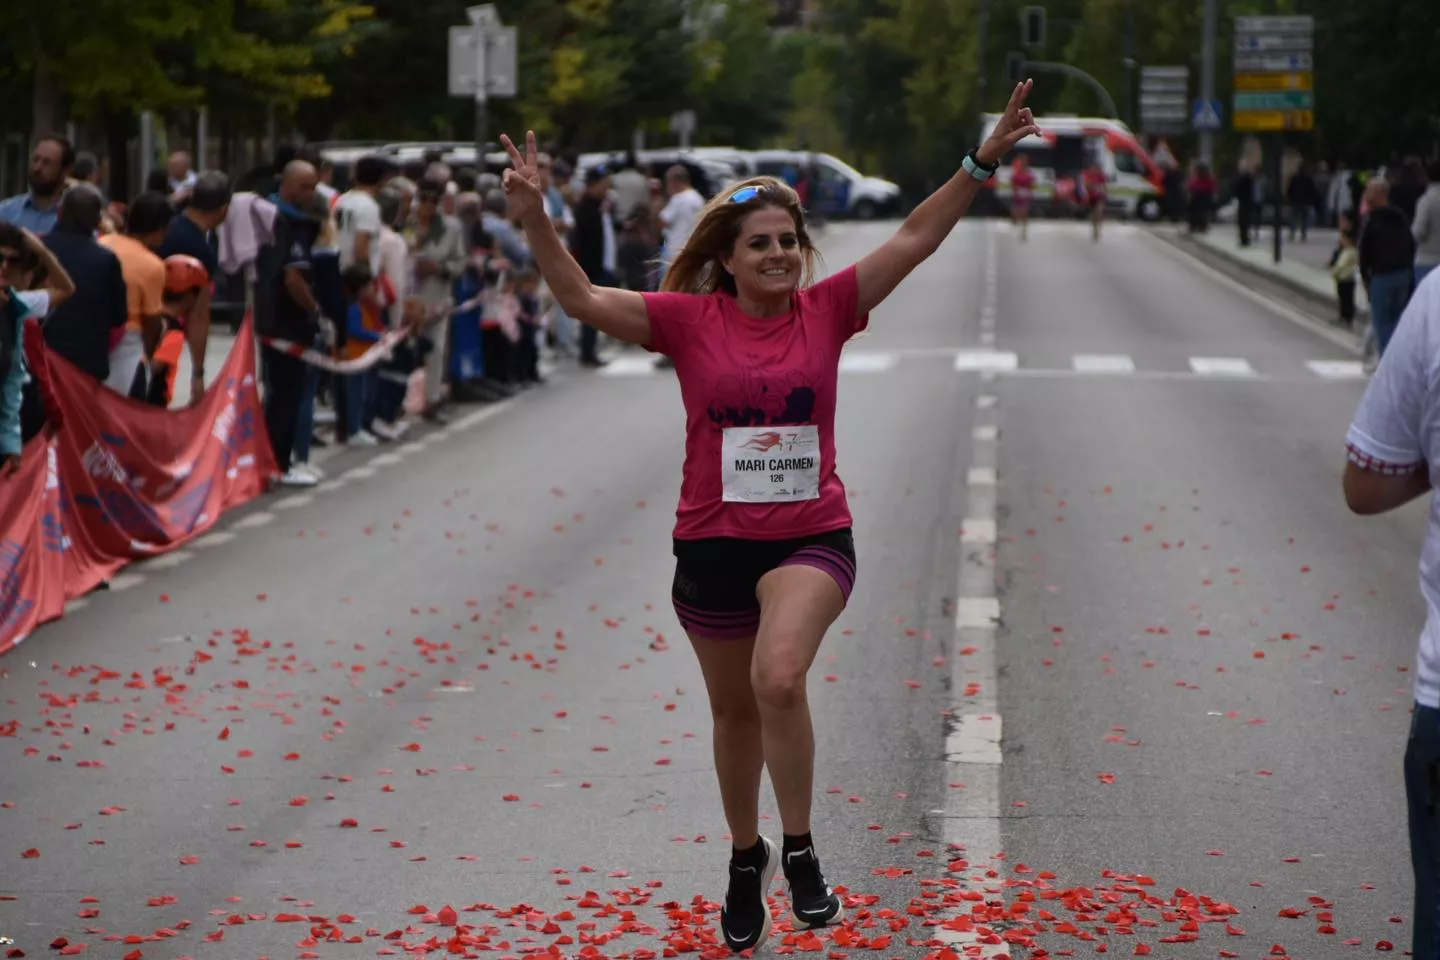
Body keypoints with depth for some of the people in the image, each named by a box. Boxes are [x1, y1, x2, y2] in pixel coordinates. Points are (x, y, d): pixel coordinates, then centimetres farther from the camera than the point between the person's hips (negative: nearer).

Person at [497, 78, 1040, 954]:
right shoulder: (690, 321, -4)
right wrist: (536, 222, -24)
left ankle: (800, 852, -13)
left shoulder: (827, 311, -2)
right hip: (713, 544, 2)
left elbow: (914, 241, -5)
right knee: (736, 713, 16)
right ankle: (746, 858, 39)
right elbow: (584, 300, -10)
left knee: (779, 678, -27)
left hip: (812, 537, -1)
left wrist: (983, 164, -12)